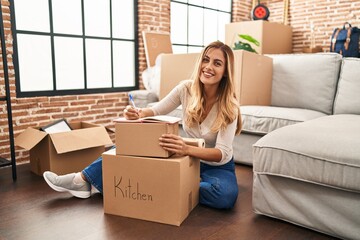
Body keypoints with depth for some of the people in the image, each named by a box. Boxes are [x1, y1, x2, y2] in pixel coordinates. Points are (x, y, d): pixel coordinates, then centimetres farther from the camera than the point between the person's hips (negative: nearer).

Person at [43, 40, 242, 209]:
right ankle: (83, 179, -7)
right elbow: (156, 111, -3)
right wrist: (139, 113, -28)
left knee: (226, 196, -36)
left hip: (217, 166, -2)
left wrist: (187, 149, -47)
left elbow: (223, 153, -28)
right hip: (187, 158, 3)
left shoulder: (229, 105, -23)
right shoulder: (186, 88, -12)